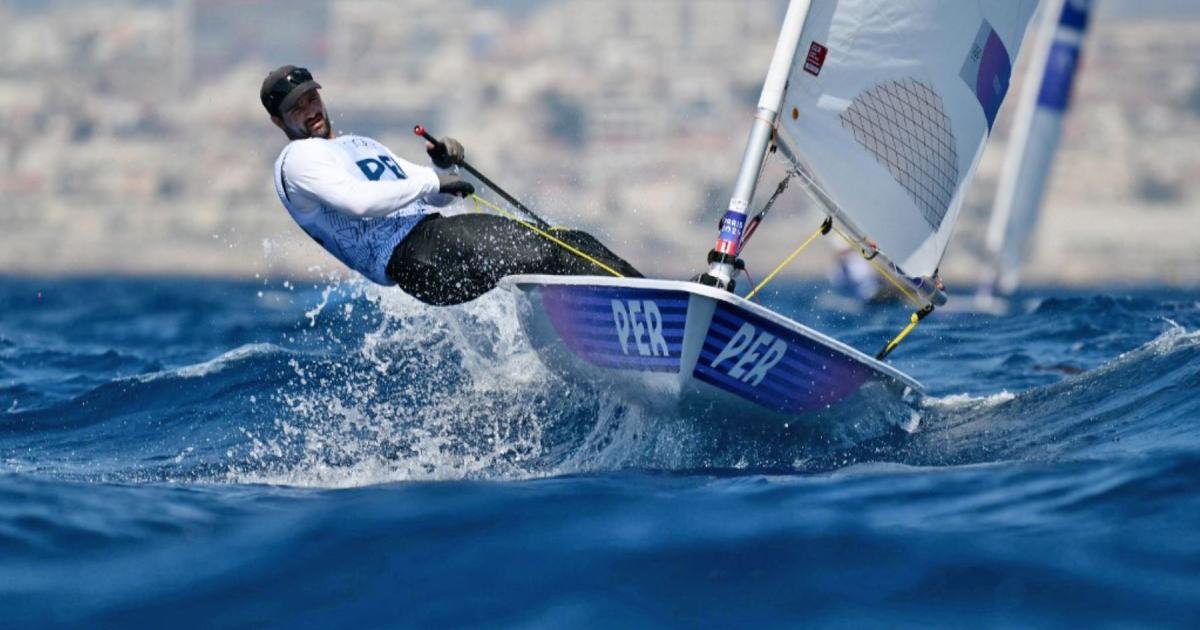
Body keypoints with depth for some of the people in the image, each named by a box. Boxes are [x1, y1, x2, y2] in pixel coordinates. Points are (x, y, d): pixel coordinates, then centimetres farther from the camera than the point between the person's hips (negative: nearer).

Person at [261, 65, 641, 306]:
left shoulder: (361, 145, 30)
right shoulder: (299, 158, 1)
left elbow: (435, 197, 28)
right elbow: (358, 201, -18)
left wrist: (445, 166, 6)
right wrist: (430, 182, -13)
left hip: (436, 230, 9)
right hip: (408, 255, -9)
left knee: (568, 244, -3)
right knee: (535, 257, -25)